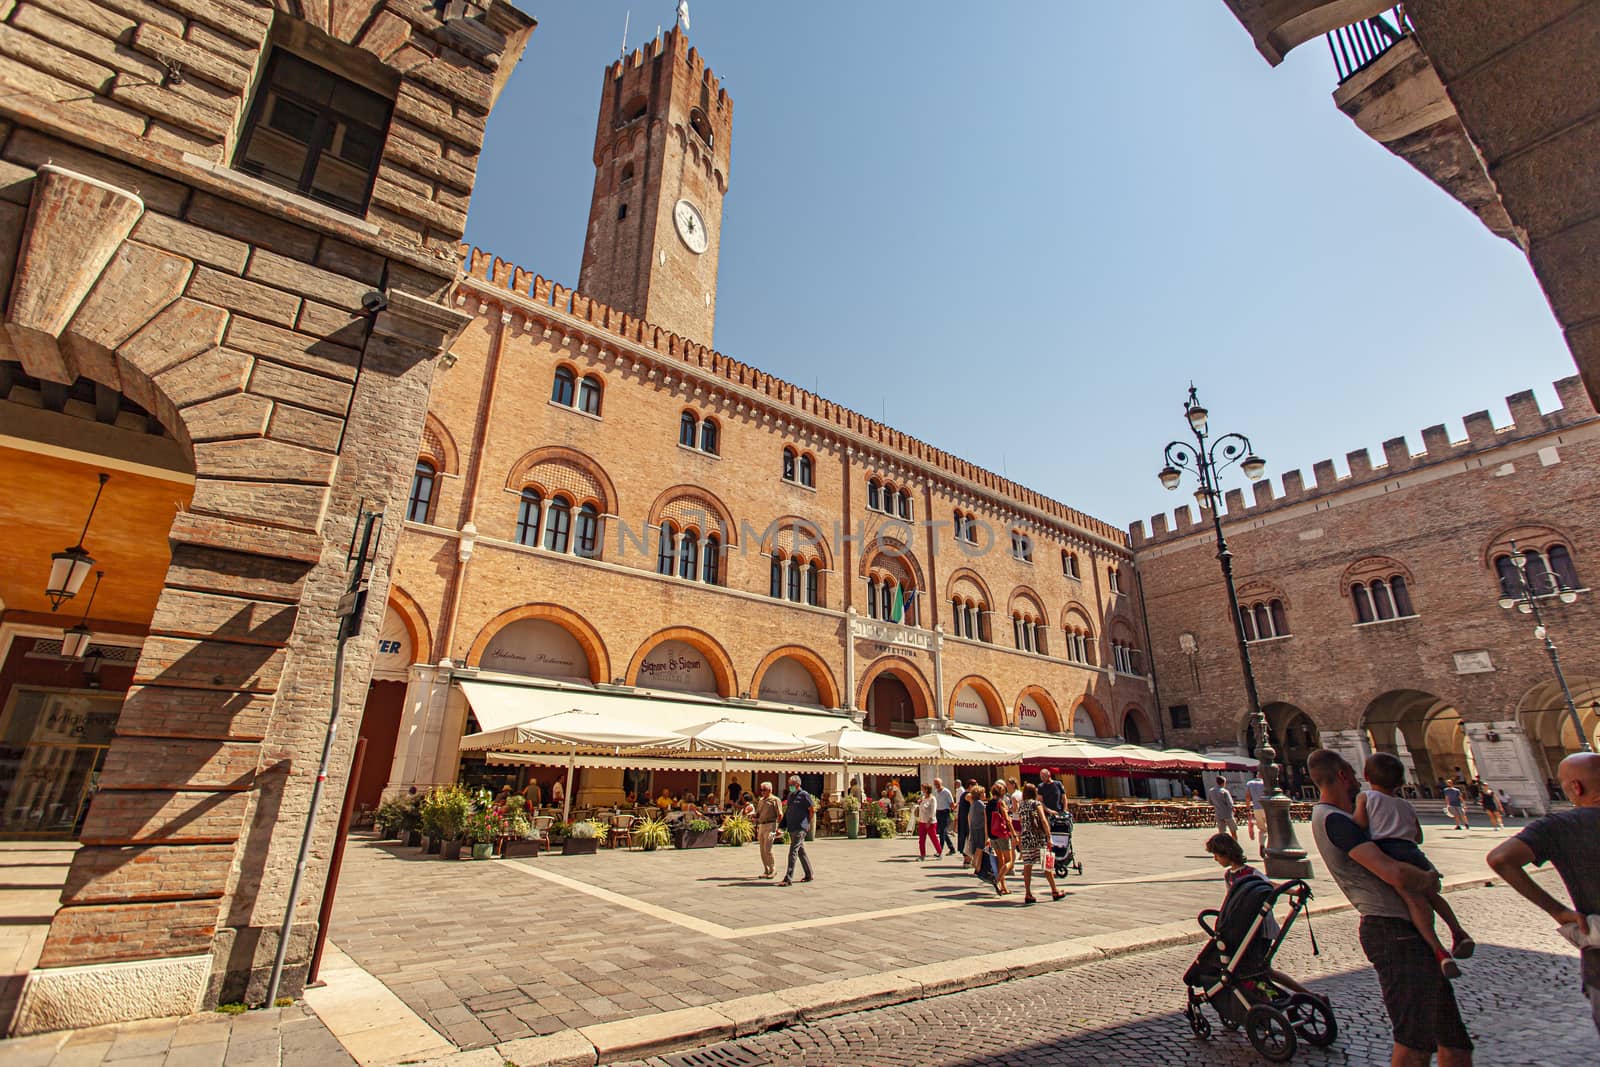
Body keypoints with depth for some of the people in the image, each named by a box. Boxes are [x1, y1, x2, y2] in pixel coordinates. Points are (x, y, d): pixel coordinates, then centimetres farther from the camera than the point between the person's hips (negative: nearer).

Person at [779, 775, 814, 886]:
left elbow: (812, 809, -6)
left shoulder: (804, 795, -9)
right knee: (801, 851, 14)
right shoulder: (790, 795, 14)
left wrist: (808, 823, -1)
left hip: (800, 828, -8)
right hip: (791, 828, 8)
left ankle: (788, 879, -12)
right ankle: (808, 875, 25)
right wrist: (783, 826, 12)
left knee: (793, 852, -12)